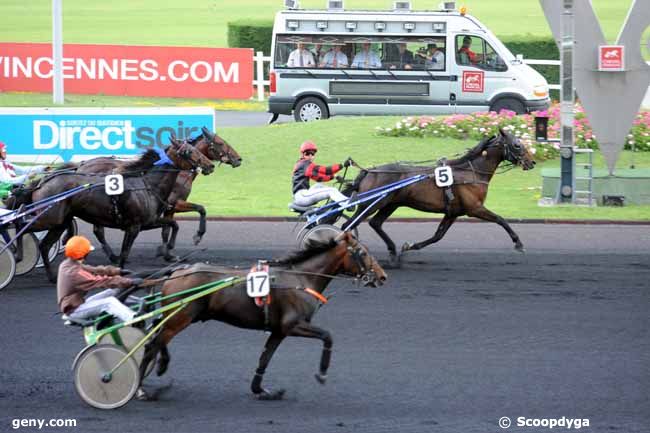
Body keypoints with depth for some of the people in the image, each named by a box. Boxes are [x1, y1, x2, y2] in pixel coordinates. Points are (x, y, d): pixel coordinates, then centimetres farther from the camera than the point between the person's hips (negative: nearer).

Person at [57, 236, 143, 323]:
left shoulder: (67, 265, 7)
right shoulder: (74, 272, -25)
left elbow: (94, 270, 10)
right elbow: (101, 281, -27)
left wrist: (118, 271, 5)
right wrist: (129, 282, -26)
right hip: (74, 311, -10)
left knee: (113, 293, 7)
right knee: (109, 302, -26)